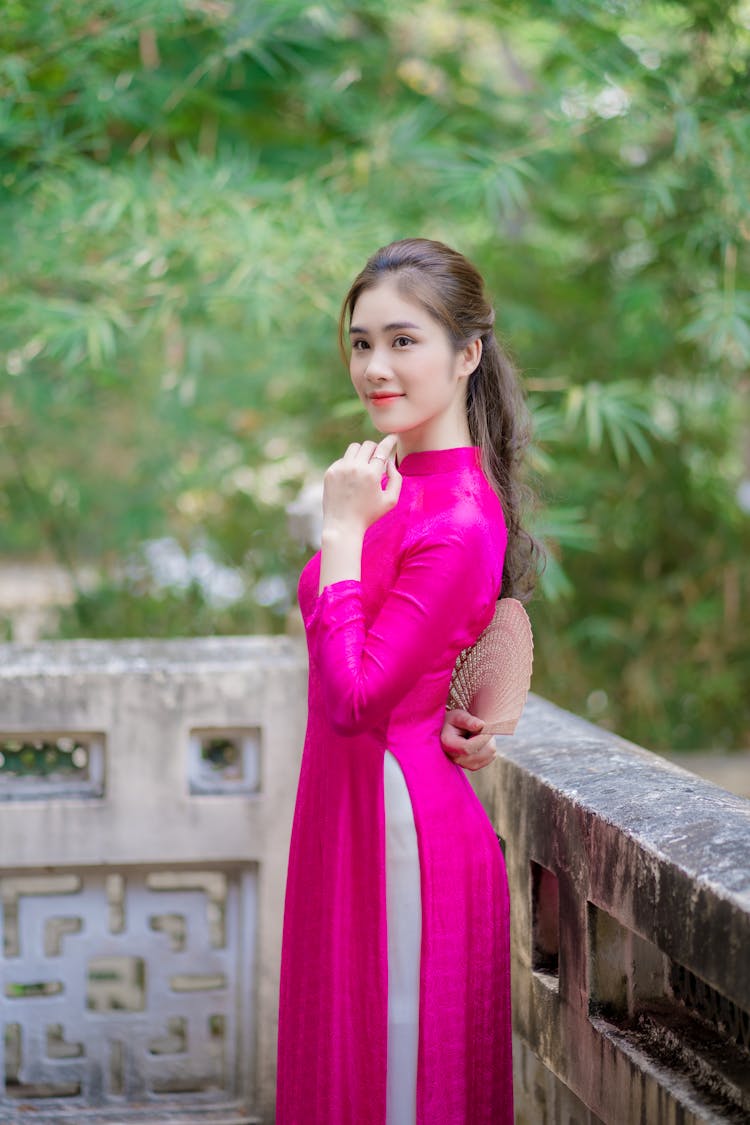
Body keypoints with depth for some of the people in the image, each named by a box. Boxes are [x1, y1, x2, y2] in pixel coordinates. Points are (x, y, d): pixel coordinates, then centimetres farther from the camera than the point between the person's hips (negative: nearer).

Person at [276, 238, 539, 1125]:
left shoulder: (459, 522, -19)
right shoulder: (393, 482, 7)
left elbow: (350, 698, -24)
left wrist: (343, 529, -20)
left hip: (401, 821, -9)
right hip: (354, 810, 9)